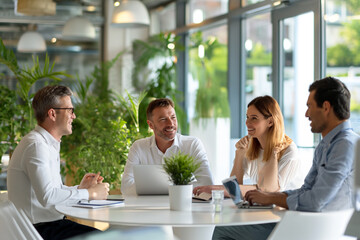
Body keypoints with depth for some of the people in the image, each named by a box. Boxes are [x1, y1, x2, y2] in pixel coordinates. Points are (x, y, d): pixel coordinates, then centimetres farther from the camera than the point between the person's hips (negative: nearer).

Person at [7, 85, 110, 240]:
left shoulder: (50, 145, 18)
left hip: (50, 223, 9)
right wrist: (90, 193, -17)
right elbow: (47, 196, -27)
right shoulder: (36, 145, -16)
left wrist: (79, 188, 6)